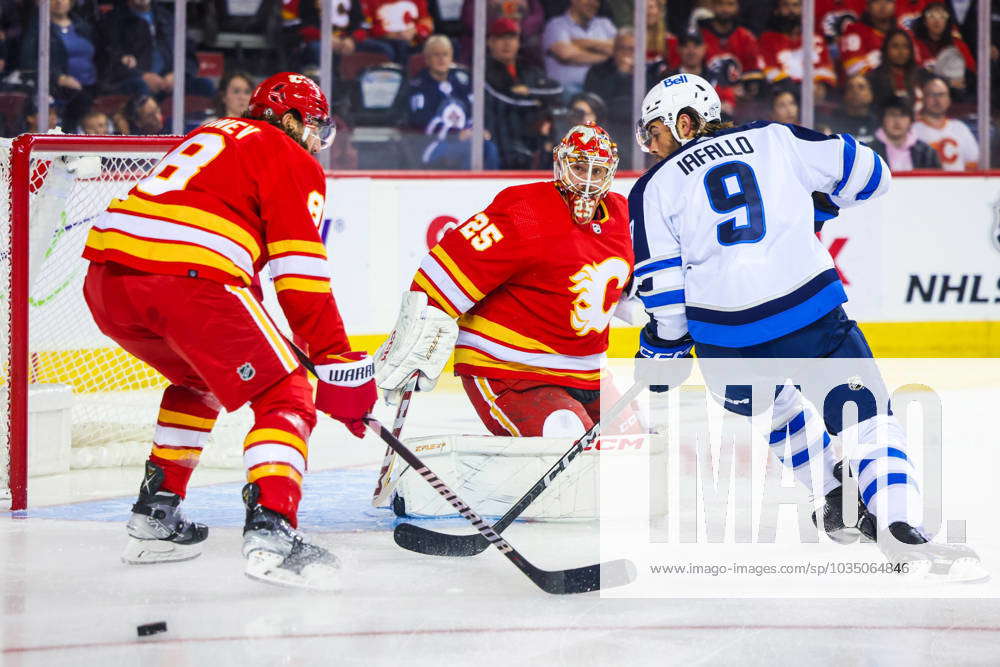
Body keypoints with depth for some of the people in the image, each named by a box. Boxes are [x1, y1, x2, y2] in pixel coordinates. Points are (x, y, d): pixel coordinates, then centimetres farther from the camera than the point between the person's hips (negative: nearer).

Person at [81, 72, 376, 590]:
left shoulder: (212, 136, 34)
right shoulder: (293, 163, 10)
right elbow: (300, 280, -1)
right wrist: (338, 365, 0)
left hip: (105, 276, 8)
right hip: (187, 280, -8)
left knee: (198, 379, 32)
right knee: (285, 397, 0)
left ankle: (154, 516, 28)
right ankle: (269, 529, -20)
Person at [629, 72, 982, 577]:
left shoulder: (654, 188, 10)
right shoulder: (774, 139, 13)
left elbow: (661, 284, 4)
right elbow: (864, 171, 13)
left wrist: (661, 351, 16)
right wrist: (814, 204, 31)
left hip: (725, 336, 1)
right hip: (811, 312, -1)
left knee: (775, 406, 31)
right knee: (867, 417, 2)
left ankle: (834, 502, 32)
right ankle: (897, 527, -18)